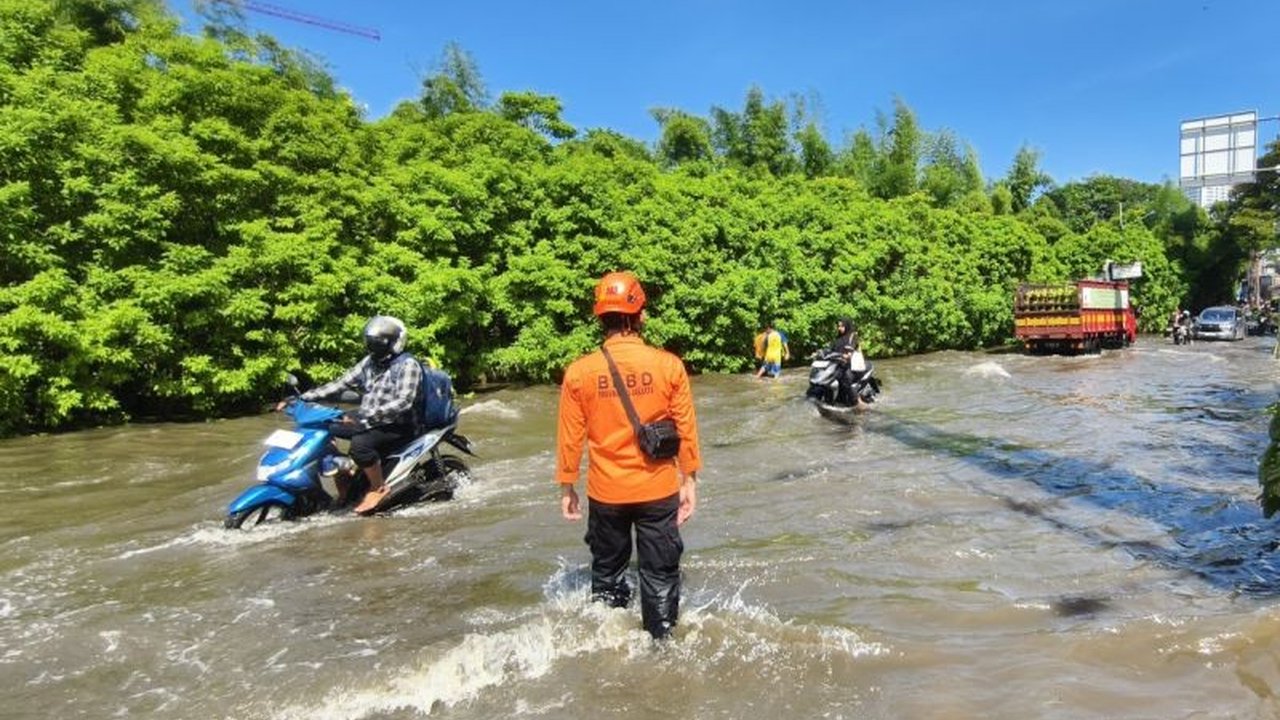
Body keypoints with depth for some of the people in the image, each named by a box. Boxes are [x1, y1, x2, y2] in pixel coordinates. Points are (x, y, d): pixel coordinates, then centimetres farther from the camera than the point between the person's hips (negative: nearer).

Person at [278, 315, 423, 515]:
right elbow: (340, 384, 8)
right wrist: (301, 398, -2)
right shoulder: (370, 362, 12)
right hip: (368, 422, 8)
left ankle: (379, 488, -12)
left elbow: (403, 402, -26)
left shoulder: (408, 365, -12)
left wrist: (365, 416, -35)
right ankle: (343, 483, 6)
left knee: (360, 443, -35)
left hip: (398, 426, -8)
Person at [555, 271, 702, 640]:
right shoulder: (669, 365, -11)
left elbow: (569, 438, -4)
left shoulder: (579, 371, -10)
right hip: (659, 490, -1)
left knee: (607, 574, 21)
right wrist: (690, 481, 6)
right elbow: (686, 430, -5)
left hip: (605, 493, 1)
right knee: (660, 575, 14)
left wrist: (567, 487, 9)